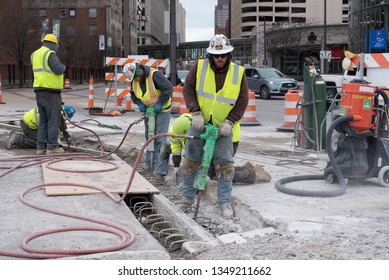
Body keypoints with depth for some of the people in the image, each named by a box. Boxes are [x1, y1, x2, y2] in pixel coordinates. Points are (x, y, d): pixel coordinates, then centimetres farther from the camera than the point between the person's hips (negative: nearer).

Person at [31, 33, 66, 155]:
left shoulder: (35, 54, 16)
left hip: (39, 91, 8)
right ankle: (52, 147, -2)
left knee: (43, 120, 13)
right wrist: (63, 67, 1)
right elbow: (58, 69, -20)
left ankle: (41, 147, 13)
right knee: (54, 120, -2)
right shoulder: (50, 54, -11)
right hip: (51, 91, -8)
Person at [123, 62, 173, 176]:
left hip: (162, 109, -7)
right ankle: (149, 163, 19)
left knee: (160, 137, -9)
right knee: (149, 136, 11)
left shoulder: (154, 75, -25)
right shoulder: (134, 80, -3)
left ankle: (159, 164, -6)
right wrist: (139, 103, -6)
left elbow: (168, 88, -26)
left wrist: (160, 104, -24)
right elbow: (133, 94, 12)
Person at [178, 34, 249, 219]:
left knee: (225, 163, -1)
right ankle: (187, 198, 21)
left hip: (223, 125, 0)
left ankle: (225, 202, 11)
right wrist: (196, 113, -16)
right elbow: (188, 89, -5)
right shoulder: (199, 67, -7)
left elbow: (242, 100, -2)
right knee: (190, 160, 6)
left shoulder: (238, 73, -6)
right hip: (199, 122, 1)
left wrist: (230, 121, -12)